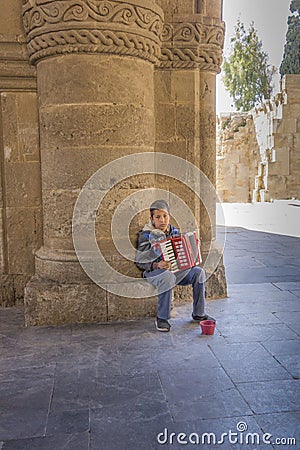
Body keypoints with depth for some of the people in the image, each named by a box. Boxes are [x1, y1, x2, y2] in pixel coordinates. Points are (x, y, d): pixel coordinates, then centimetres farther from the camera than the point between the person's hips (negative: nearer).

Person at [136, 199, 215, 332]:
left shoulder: (174, 231, 11)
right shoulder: (146, 235, -7)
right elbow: (140, 262, -11)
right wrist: (157, 265, -27)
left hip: (176, 269, 6)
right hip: (153, 271, -5)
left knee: (198, 271, -15)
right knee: (168, 277, -39)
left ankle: (198, 313, 0)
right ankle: (162, 318, -23)